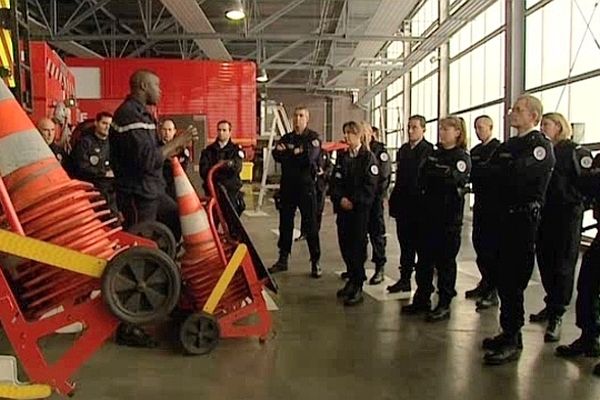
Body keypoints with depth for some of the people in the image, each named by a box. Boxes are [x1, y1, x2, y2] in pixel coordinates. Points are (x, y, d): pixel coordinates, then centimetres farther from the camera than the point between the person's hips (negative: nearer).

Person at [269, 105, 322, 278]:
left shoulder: (313, 137, -1)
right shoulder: (286, 138, 13)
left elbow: (310, 156, -18)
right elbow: (276, 155, -1)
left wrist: (287, 153, -11)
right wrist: (296, 153, -14)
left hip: (306, 187, -4)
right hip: (287, 186, 5)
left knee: (311, 225, 0)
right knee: (285, 224, 10)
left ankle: (315, 262, 7)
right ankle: (283, 259, 21)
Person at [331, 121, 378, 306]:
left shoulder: (368, 157, -3)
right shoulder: (342, 157, 12)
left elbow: (370, 185, -10)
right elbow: (336, 181, 7)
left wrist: (353, 201, -15)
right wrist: (340, 199, -9)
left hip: (361, 208, -5)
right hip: (343, 207, 5)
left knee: (357, 246, -5)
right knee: (344, 244, 7)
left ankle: (357, 288, 0)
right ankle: (352, 279, 23)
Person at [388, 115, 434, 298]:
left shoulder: (429, 150, -9)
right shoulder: (403, 149, 13)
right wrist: (395, 199, 10)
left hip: (419, 206, -6)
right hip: (403, 205, 6)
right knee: (405, 244, 12)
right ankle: (404, 279, 21)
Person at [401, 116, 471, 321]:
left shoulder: (462, 157, -3)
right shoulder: (434, 154, 15)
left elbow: (455, 177, -20)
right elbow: (423, 178, 12)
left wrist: (433, 173, -11)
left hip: (449, 216, -6)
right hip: (429, 212, 6)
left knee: (445, 260, 1)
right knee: (424, 258, 9)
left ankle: (444, 305, 10)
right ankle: (422, 299, 20)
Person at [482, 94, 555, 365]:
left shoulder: (541, 147, -8)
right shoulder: (508, 145, 18)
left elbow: (516, 172, -23)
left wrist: (491, 169, -9)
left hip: (524, 219, -8)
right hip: (505, 217, 8)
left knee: (513, 280, -4)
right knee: (502, 276, 12)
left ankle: (513, 342, 6)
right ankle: (508, 332, 25)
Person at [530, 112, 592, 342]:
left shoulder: (575, 152, -4)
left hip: (566, 214, -6)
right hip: (543, 213, 6)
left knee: (562, 264, -1)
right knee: (545, 261, 11)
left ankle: (556, 315, 4)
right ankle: (551, 305, 27)